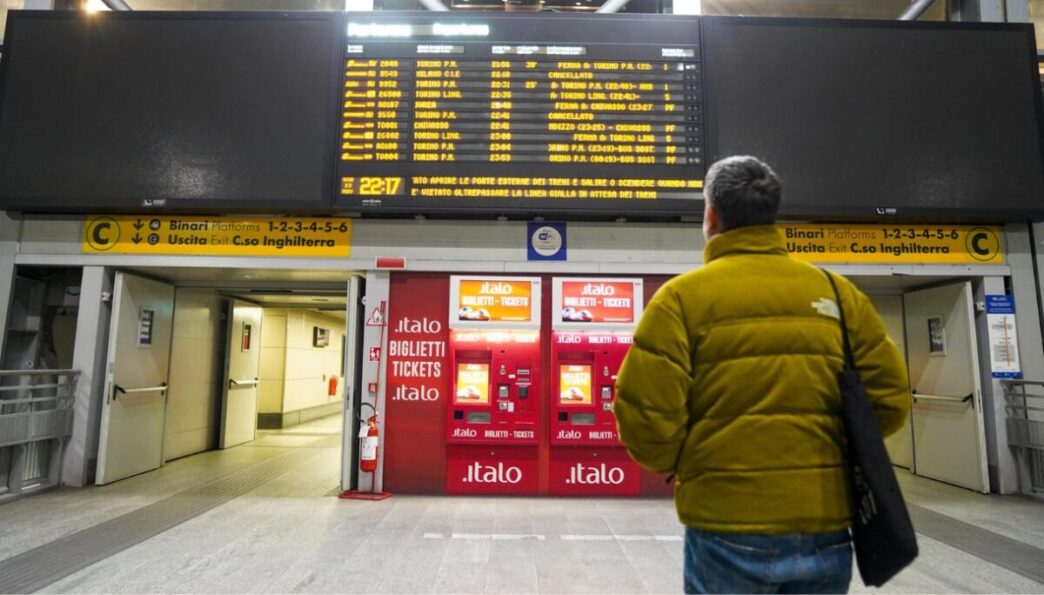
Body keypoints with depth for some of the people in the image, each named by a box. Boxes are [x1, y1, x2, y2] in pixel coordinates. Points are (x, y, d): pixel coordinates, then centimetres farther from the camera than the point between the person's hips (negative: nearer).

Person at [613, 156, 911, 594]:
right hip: (824, 527, 4)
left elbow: (646, 415, -14)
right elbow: (890, 400, 4)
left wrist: (676, 465, 6)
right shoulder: (836, 292, 1)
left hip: (727, 530, -3)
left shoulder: (682, 296, -11)